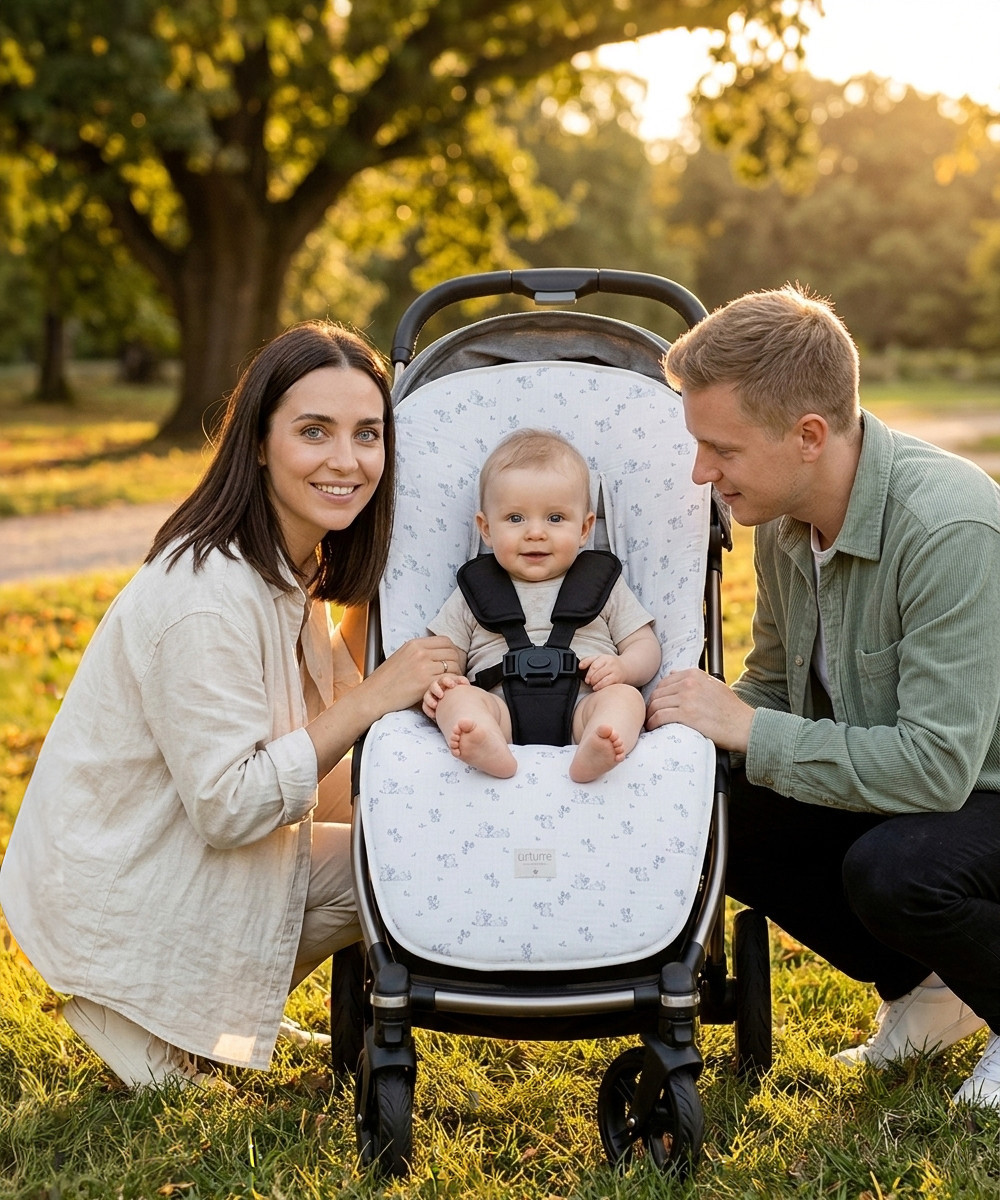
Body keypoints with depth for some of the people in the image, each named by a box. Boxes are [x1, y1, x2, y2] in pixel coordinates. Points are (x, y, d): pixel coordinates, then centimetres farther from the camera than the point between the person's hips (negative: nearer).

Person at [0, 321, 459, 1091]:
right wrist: (374, 700, -26)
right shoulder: (208, 596, -28)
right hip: (113, 903, -9)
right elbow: (231, 808, -26)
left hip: (185, 852, 9)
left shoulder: (288, 565, 1)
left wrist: (368, 597, -3)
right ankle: (142, 1018, 2)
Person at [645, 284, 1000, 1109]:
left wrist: (748, 730, -27)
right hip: (884, 784, 8)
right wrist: (683, 723, -12)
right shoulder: (783, 521, -5)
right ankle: (922, 986, 11)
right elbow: (775, 687, 8)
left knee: (891, 868, -36)